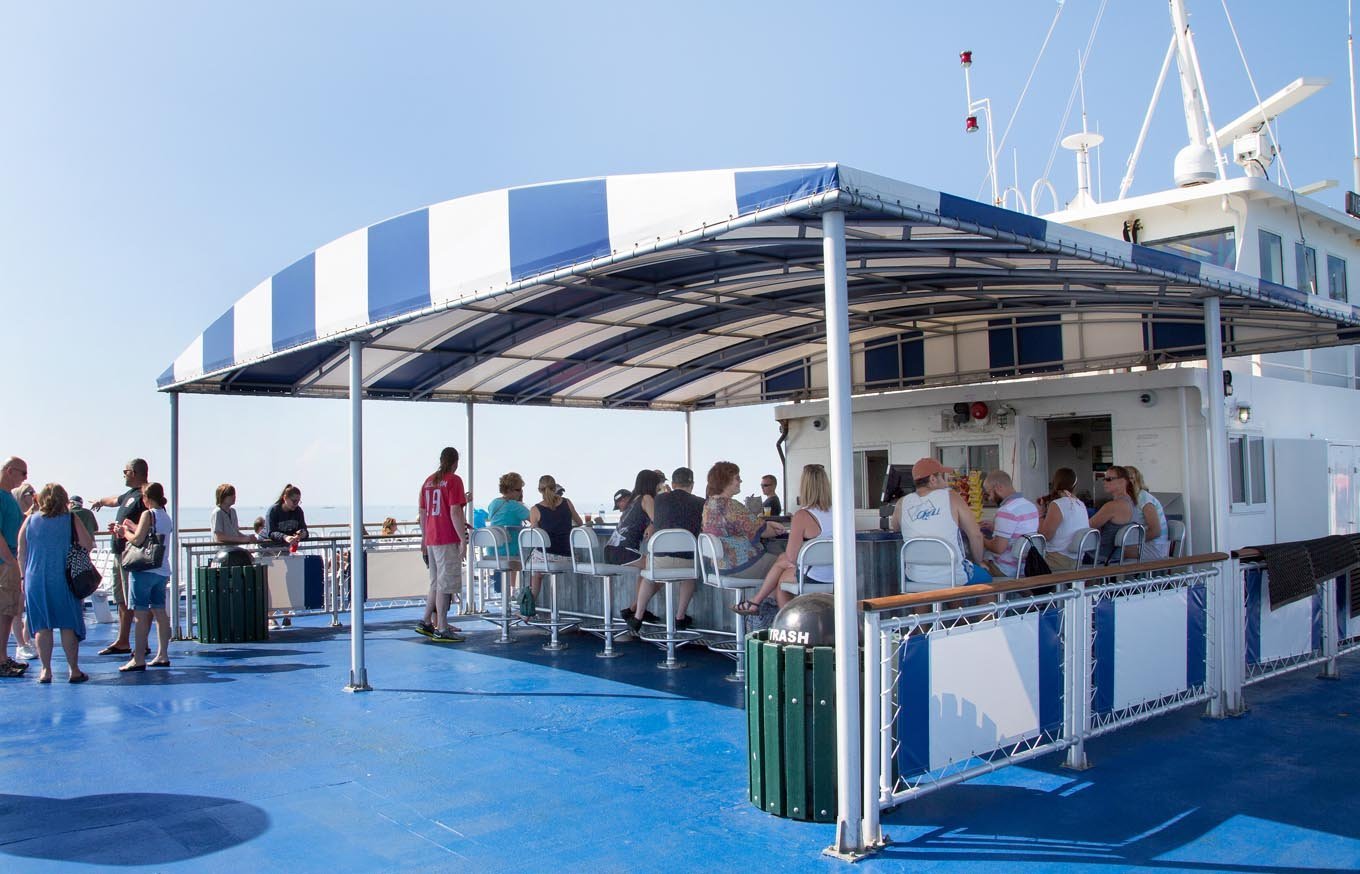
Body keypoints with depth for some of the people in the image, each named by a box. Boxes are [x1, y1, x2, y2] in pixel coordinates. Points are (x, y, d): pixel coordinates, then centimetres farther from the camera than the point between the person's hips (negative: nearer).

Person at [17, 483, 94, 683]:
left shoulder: (30, 520, 4)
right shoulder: (71, 520, -4)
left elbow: (21, 553, 7)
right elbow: (88, 545, -7)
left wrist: (24, 576, 18)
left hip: (35, 579, 2)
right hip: (63, 580, -2)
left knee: (42, 626, 7)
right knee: (68, 625, 4)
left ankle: (46, 670, 6)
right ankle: (74, 670, 5)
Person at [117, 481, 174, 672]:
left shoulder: (148, 514, -9)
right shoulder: (166, 517, 14)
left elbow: (137, 540, -15)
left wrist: (125, 532, 2)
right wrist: (133, 527, 22)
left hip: (144, 570, -7)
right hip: (162, 570, 8)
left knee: (142, 614, -6)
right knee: (160, 612, 9)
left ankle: (139, 658, -5)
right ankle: (163, 655, 12)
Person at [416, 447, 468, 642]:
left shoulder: (428, 481, 14)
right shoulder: (454, 480, -8)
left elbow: (422, 512, 16)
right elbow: (455, 512, -15)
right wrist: (463, 539, -14)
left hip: (431, 539, 7)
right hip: (448, 539, -7)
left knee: (436, 584, 17)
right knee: (445, 585, -3)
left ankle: (425, 622, 19)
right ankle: (441, 630, -1)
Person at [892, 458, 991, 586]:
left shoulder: (902, 504, -3)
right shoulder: (951, 497, -9)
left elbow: (895, 528, 19)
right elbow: (976, 535, -7)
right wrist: (979, 562, 8)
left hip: (916, 580, 2)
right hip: (953, 578, -2)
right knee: (985, 575, 28)